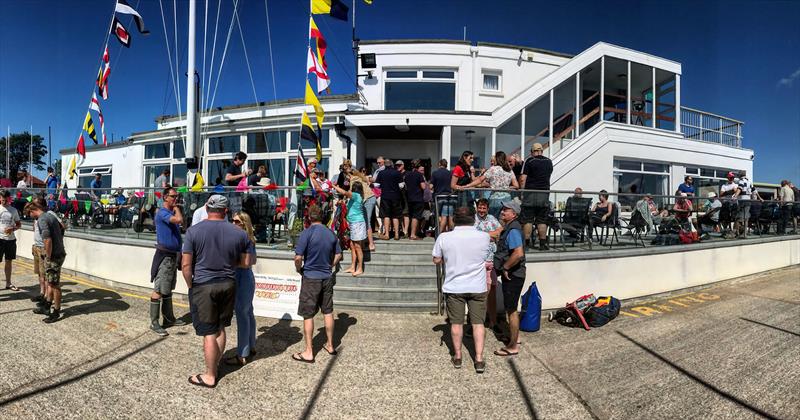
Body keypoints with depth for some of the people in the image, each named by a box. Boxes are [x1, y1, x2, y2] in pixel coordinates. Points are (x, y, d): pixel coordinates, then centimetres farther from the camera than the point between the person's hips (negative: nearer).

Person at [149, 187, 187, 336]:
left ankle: (169, 318, 25)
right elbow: (179, 220, -29)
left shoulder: (172, 212, 14)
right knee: (158, 290, -4)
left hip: (173, 255, 9)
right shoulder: (162, 213, -13)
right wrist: (176, 208, -14)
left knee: (168, 289, 16)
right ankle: (154, 323, 3)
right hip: (165, 255, -9)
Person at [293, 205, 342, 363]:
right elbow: (338, 255, 9)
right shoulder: (331, 233, 2)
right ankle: (330, 345, 28)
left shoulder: (307, 233, -14)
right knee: (328, 312, 16)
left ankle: (308, 352, 11)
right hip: (327, 277, 5)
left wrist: (299, 270, 0)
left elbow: (298, 257, -18)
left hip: (311, 278, -5)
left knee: (308, 315, 4)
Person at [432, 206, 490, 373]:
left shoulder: (444, 238, -11)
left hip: (454, 287, 0)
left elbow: (436, 260, 0)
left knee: (456, 323, 13)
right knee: (478, 323, 10)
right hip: (478, 287, 0)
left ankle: (457, 357, 26)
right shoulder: (484, 237, -9)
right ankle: (479, 359, 15)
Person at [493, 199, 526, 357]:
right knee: (511, 308, 22)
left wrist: (505, 268, -21)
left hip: (513, 275, -10)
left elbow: (518, 253, -34)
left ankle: (512, 347, 13)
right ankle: (515, 337, 38)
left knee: (511, 310, 1)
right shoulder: (509, 228, 10)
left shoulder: (513, 230, -21)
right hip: (510, 275, 10)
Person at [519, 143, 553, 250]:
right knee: (542, 220, 8)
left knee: (527, 220, 0)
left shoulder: (529, 161, -3)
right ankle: (543, 244, 9)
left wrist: (521, 192, -3)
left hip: (530, 193, -4)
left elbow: (523, 179, -8)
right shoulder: (549, 162, 11)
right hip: (545, 193, 4)